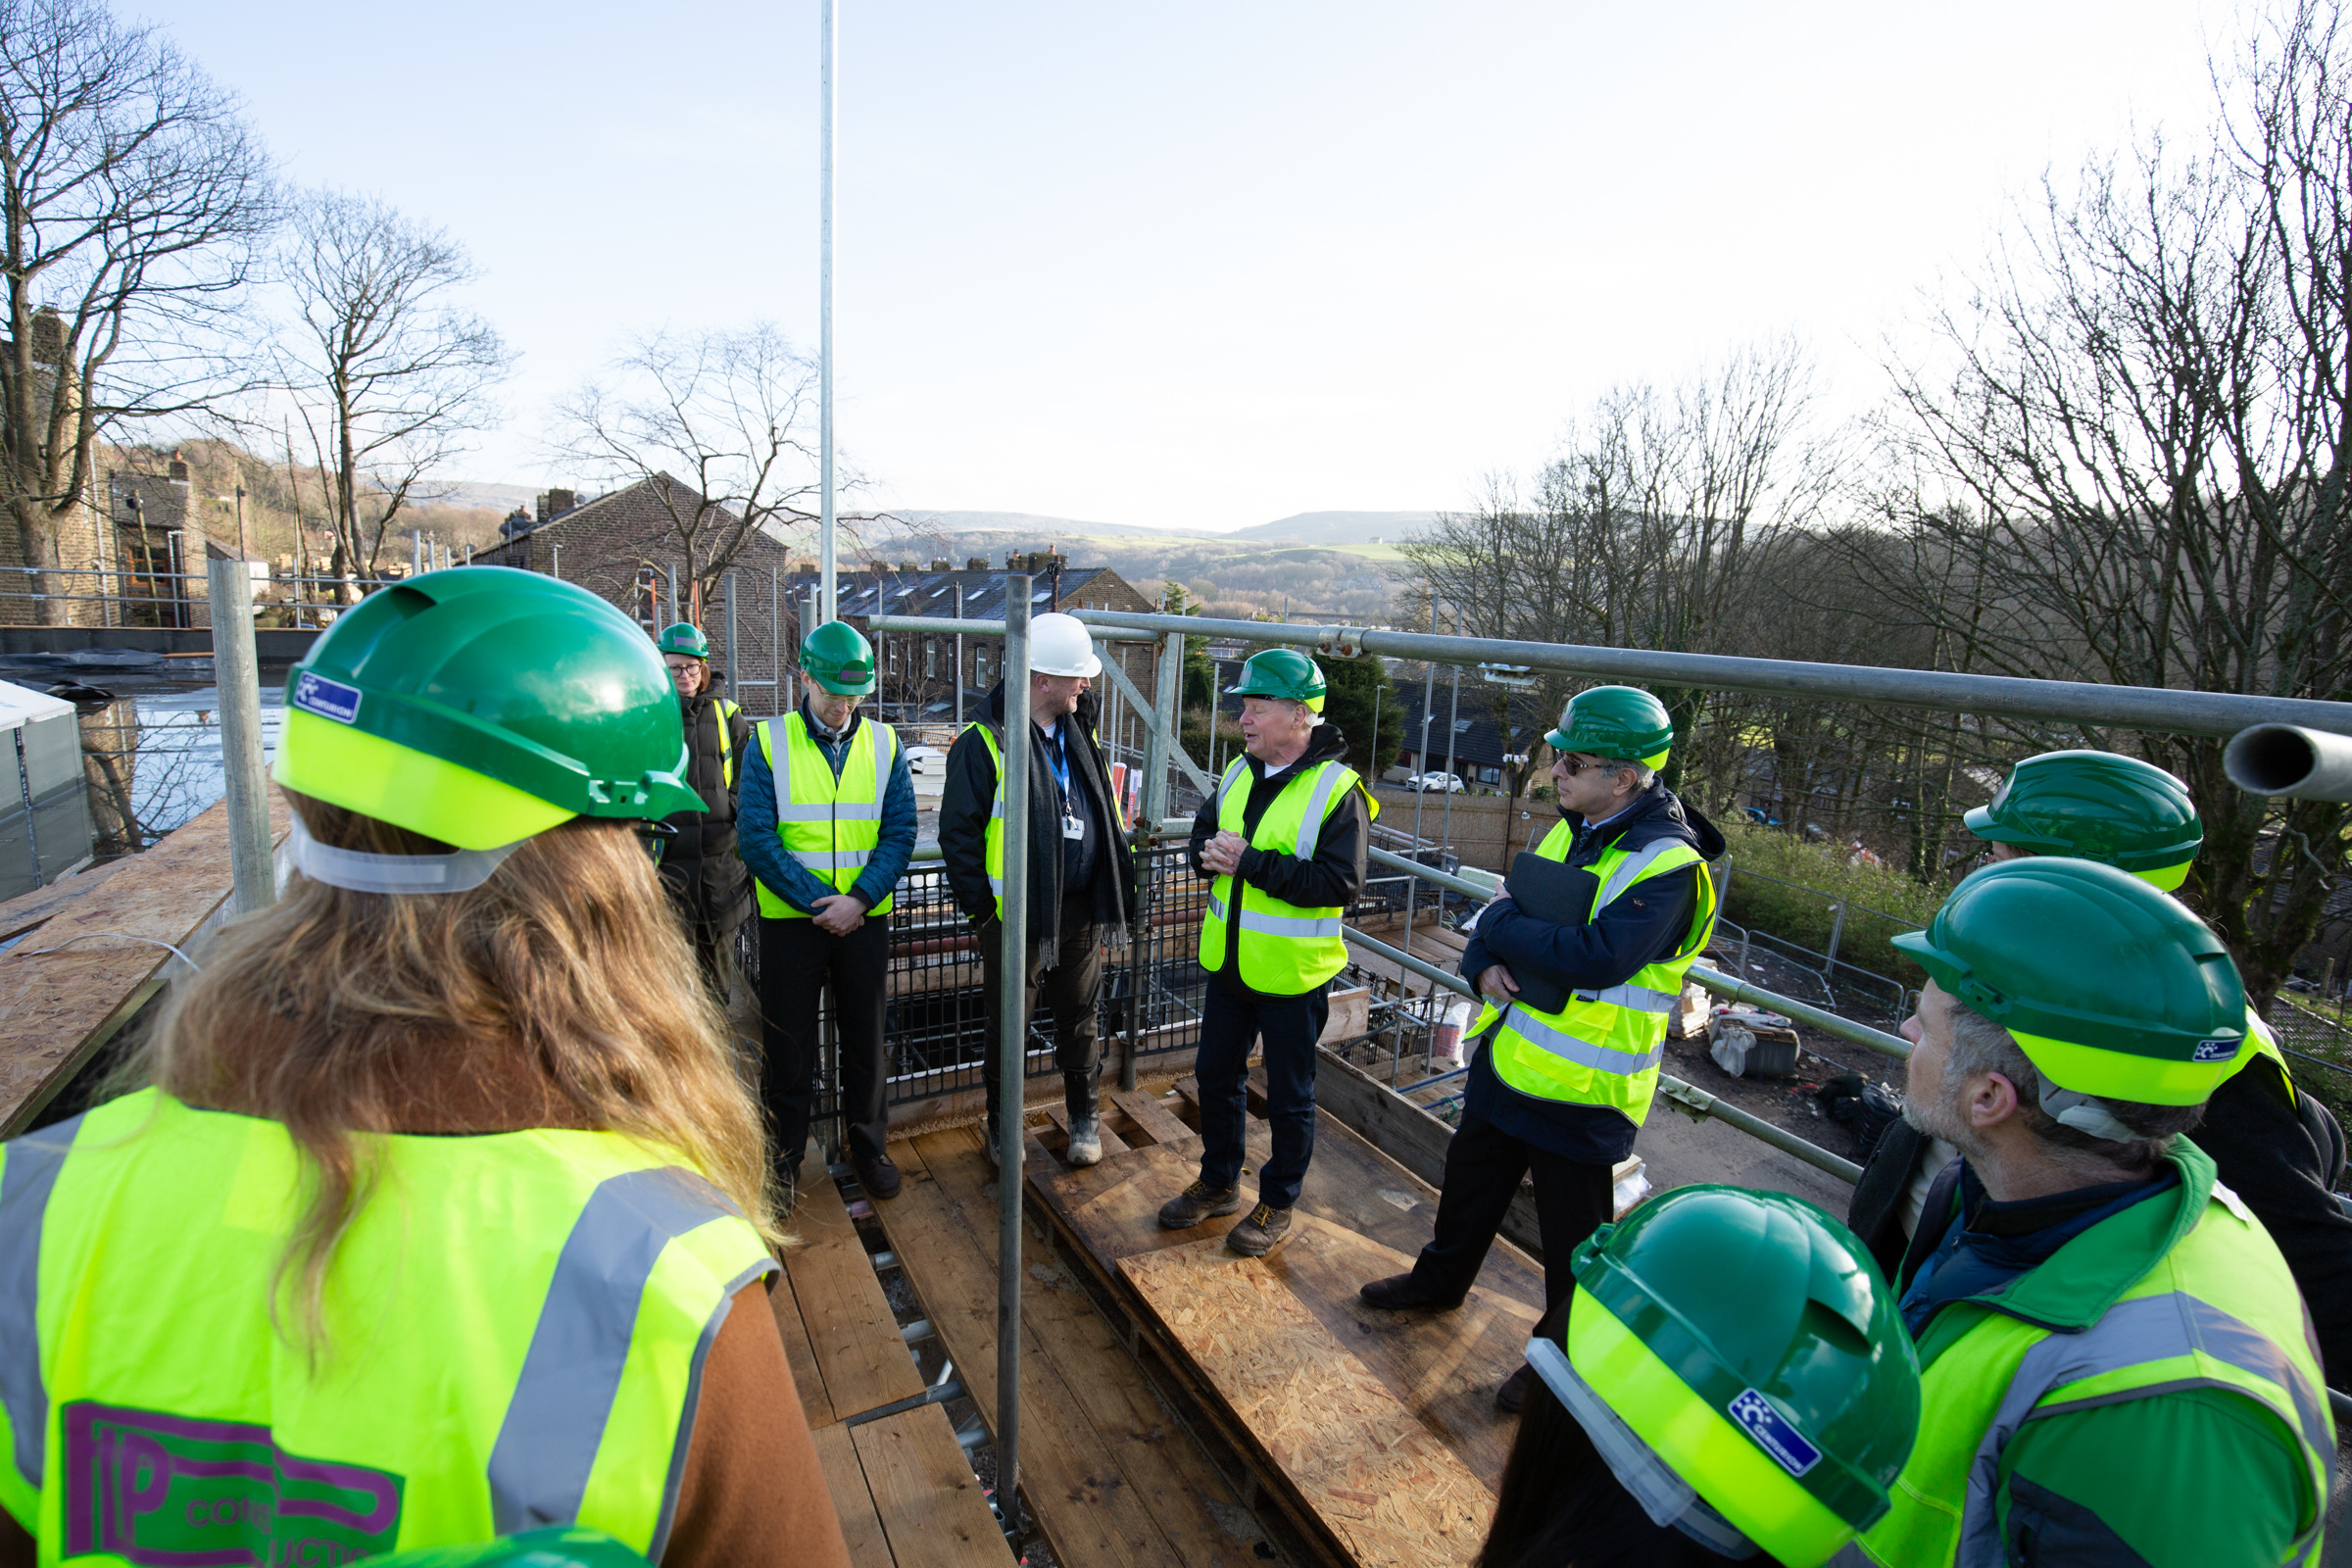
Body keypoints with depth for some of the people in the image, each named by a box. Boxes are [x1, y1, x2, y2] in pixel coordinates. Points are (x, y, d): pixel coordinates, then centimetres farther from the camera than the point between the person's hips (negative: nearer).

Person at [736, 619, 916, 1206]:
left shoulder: (884, 744, 1)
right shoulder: (768, 743, -5)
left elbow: (900, 832, -2)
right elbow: (756, 838, -10)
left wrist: (858, 899, -14)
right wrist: (817, 901, -15)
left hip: (864, 918, 2)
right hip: (789, 920, -2)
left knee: (866, 1037, 13)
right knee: (788, 1042, 10)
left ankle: (869, 1146, 32)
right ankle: (783, 1154, 30)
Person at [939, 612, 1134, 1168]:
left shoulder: (1080, 736, 7)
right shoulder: (983, 743, -13)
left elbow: (1105, 816, 16)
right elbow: (958, 832, -11)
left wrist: (1112, 891, 12)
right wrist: (980, 909, -11)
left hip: (1080, 909, 5)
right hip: (1015, 914, -5)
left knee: (1080, 1017, 17)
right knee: (1008, 1026, 11)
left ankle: (1085, 1117, 36)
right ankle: (1002, 1127, 32)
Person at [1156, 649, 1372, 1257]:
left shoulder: (1338, 790, -17)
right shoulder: (1239, 773, 4)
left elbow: (1341, 884, -24)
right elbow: (1205, 834, 15)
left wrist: (1252, 861, -27)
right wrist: (1212, 854, -10)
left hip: (1292, 973, -6)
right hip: (1229, 962, 7)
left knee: (1288, 1096, 11)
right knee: (1216, 1075, 19)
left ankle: (1278, 1204, 32)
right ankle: (1218, 1184, 41)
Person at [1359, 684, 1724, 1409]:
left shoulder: (1667, 863, -23)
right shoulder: (1571, 829, 3)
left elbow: (1599, 956, -34)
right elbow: (1504, 910, 11)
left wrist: (1501, 926, -22)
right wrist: (1485, 963, -10)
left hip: (1583, 1085, -8)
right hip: (1511, 1055, 8)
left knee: (1572, 1236, 11)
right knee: (1470, 1178, 25)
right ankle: (1440, 1280, 49)